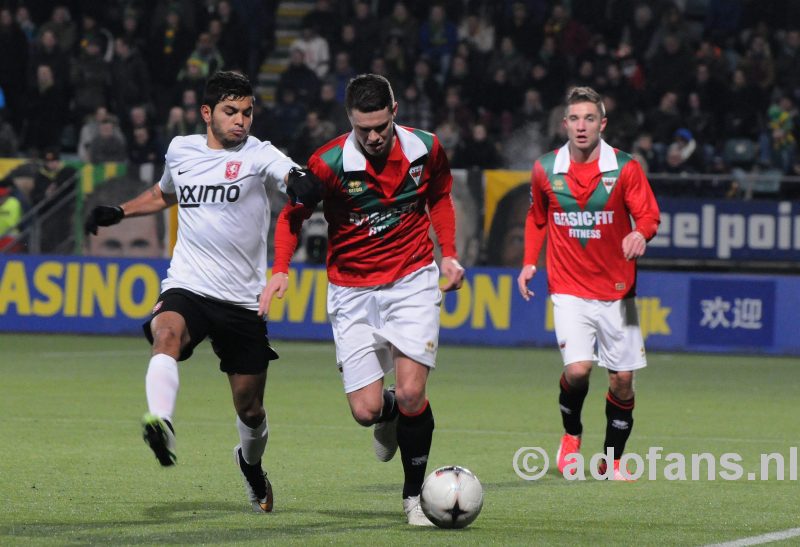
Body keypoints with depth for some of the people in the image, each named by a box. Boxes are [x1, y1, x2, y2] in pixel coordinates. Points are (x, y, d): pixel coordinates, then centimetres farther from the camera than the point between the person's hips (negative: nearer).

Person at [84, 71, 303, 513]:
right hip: (186, 289, 1)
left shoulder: (258, 155, -3)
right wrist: (117, 213, 20)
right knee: (167, 333, -36)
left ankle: (251, 465, 41)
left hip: (243, 301, -1)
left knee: (250, 409, 9)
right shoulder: (181, 150, 9)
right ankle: (161, 423, -56)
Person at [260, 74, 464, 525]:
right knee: (366, 411, -6)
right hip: (352, 291, 0)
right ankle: (391, 415, 33)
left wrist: (449, 254, 4)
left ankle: (415, 494, 7)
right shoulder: (330, 164, -16)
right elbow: (293, 216, -1)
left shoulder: (426, 149, -8)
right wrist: (281, 271, -15)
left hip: (413, 281, 0)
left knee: (411, 394, -14)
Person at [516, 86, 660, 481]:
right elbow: (536, 218, 17)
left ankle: (613, 460, 21)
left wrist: (640, 233, -30)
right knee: (577, 369, -19)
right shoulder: (545, 170, 1)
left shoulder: (625, 169, -5)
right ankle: (571, 435, 11)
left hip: (616, 290, 0)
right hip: (568, 289, 0)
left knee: (622, 380, 2)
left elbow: (649, 216, -7)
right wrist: (530, 261, 5)